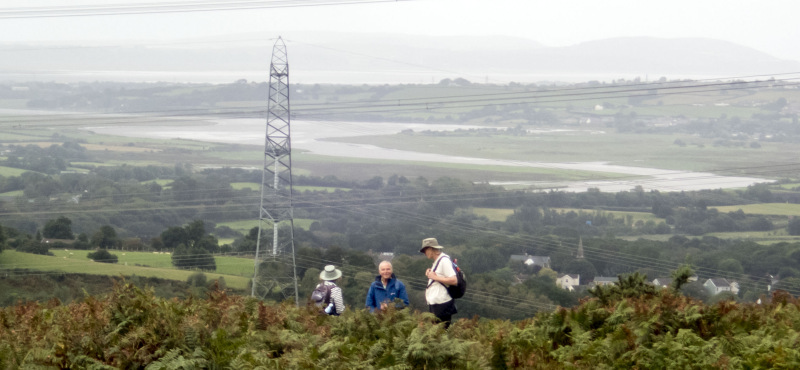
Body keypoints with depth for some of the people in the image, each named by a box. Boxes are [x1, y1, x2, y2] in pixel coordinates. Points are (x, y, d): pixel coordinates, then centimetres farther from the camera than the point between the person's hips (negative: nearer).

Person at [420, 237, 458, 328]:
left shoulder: (444, 260, -12)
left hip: (442, 304, -10)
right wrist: (430, 275, 10)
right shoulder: (436, 262, 18)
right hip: (434, 304, 10)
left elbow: (454, 280, -21)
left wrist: (435, 277, -16)